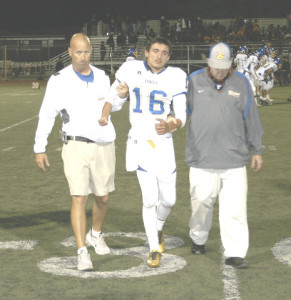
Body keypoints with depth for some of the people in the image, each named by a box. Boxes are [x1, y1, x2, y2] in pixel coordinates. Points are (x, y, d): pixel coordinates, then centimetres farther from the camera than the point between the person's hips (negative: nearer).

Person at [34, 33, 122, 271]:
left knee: (103, 198, 14)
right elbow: (47, 115, -4)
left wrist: (105, 116, 3)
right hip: (76, 146, -4)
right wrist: (40, 149, -4)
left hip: (104, 146, 4)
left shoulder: (102, 78, 4)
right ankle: (83, 254, -10)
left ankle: (96, 235, 41)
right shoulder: (60, 80, -8)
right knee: (79, 199, -12)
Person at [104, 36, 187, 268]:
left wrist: (172, 125, -26)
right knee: (150, 199, -6)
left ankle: (158, 229, 41)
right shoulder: (131, 70, -2)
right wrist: (121, 94, -15)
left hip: (164, 145, 1)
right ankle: (155, 249, 9)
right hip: (139, 143, -1)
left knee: (168, 199, 7)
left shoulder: (176, 77, -3)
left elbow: (181, 116, -4)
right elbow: (113, 103, 8)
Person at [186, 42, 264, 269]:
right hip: (202, 158, 0)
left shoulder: (241, 84, 6)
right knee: (202, 202, 10)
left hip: (234, 157, 0)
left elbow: (251, 119, 12)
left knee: (235, 207, -4)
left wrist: (257, 150, 15)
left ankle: (235, 253, 0)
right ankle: (198, 238, 35)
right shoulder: (195, 81, 2)